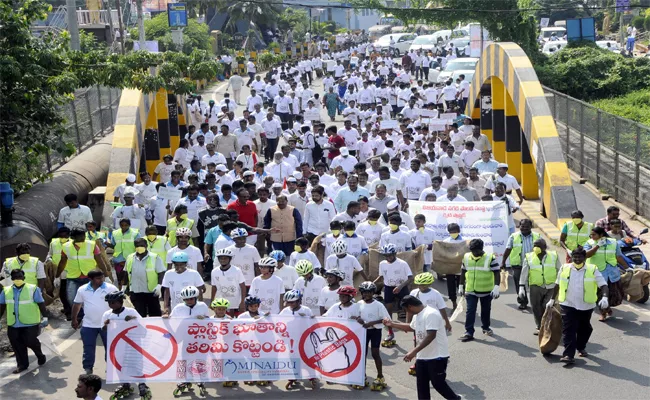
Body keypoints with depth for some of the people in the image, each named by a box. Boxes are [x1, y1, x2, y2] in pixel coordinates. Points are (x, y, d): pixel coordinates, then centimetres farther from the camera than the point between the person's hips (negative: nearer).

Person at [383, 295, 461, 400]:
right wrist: (392, 324, 30)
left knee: (438, 383, -1)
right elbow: (411, 327, 33)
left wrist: (414, 352, -34)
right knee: (422, 385, 10)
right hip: (422, 357, 10)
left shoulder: (431, 314, -22)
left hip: (437, 357, -9)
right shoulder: (417, 315, 11)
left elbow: (431, 336, -31)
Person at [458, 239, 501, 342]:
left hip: (486, 291, -2)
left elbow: (496, 273, -12)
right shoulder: (466, 257, 0)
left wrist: (496, 287, -21)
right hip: (471, 291, 2)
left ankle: (486, 327, 34)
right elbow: (463, 273, 11)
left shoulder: (490, 258, -12)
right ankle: (469, 332, -6)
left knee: (486, 310, 14)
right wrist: (461, 286, 12)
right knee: (470, 311, -5)